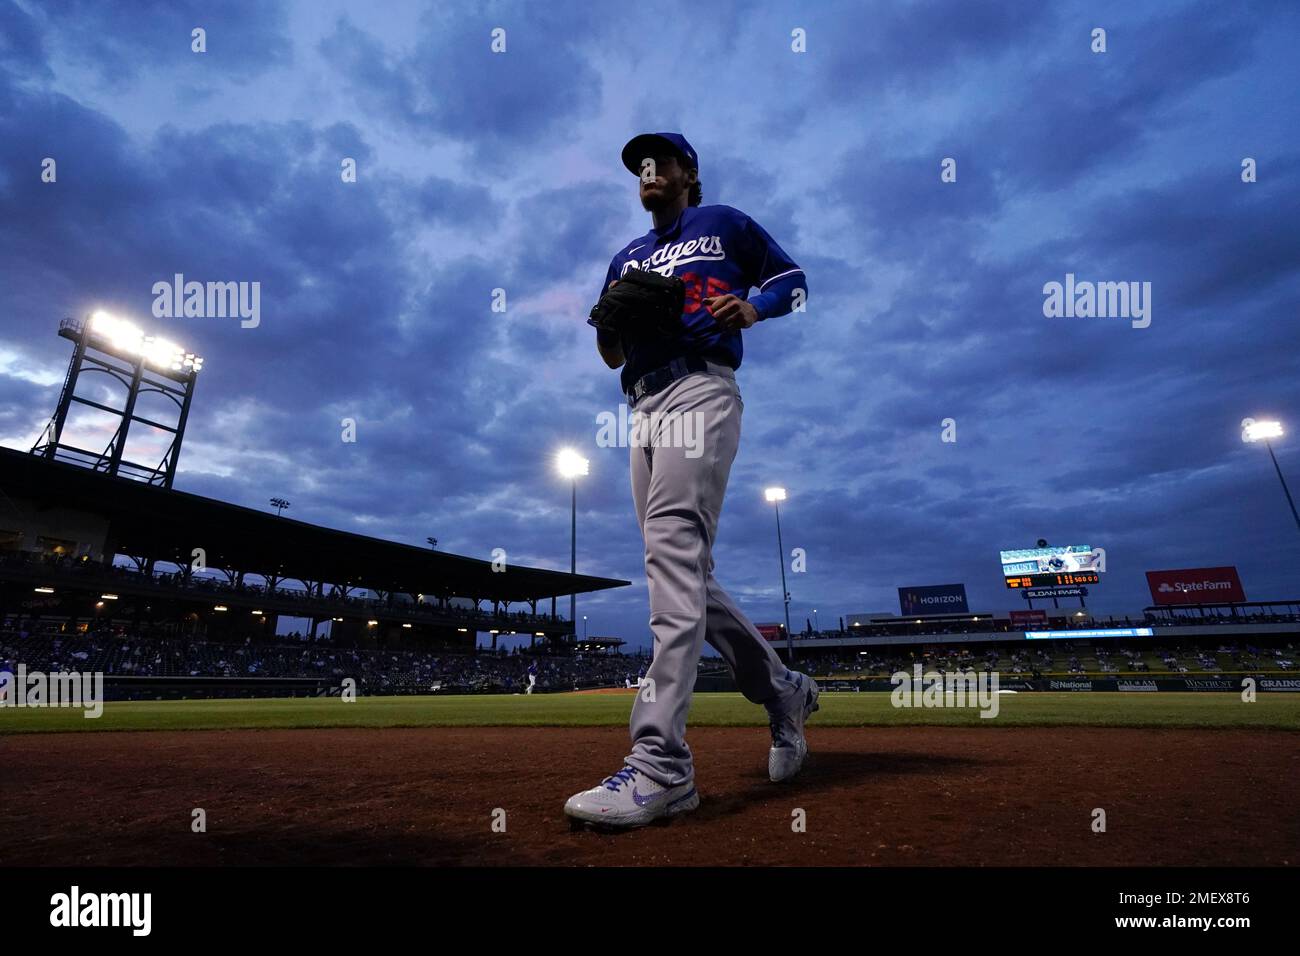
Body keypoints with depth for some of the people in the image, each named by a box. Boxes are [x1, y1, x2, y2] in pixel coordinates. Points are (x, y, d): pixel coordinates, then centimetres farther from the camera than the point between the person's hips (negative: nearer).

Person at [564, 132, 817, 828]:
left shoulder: (724, 223, 17)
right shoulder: (627, 257, 29)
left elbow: (793, 279, 16)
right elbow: (610, 354, 23)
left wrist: (755, 307, -5)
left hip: (701, 390, -6)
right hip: (643, 409, 7)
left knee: (673, 547, -26)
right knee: (684, 572, 1)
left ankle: (661, 764, -28)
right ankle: (782, 690, 19)